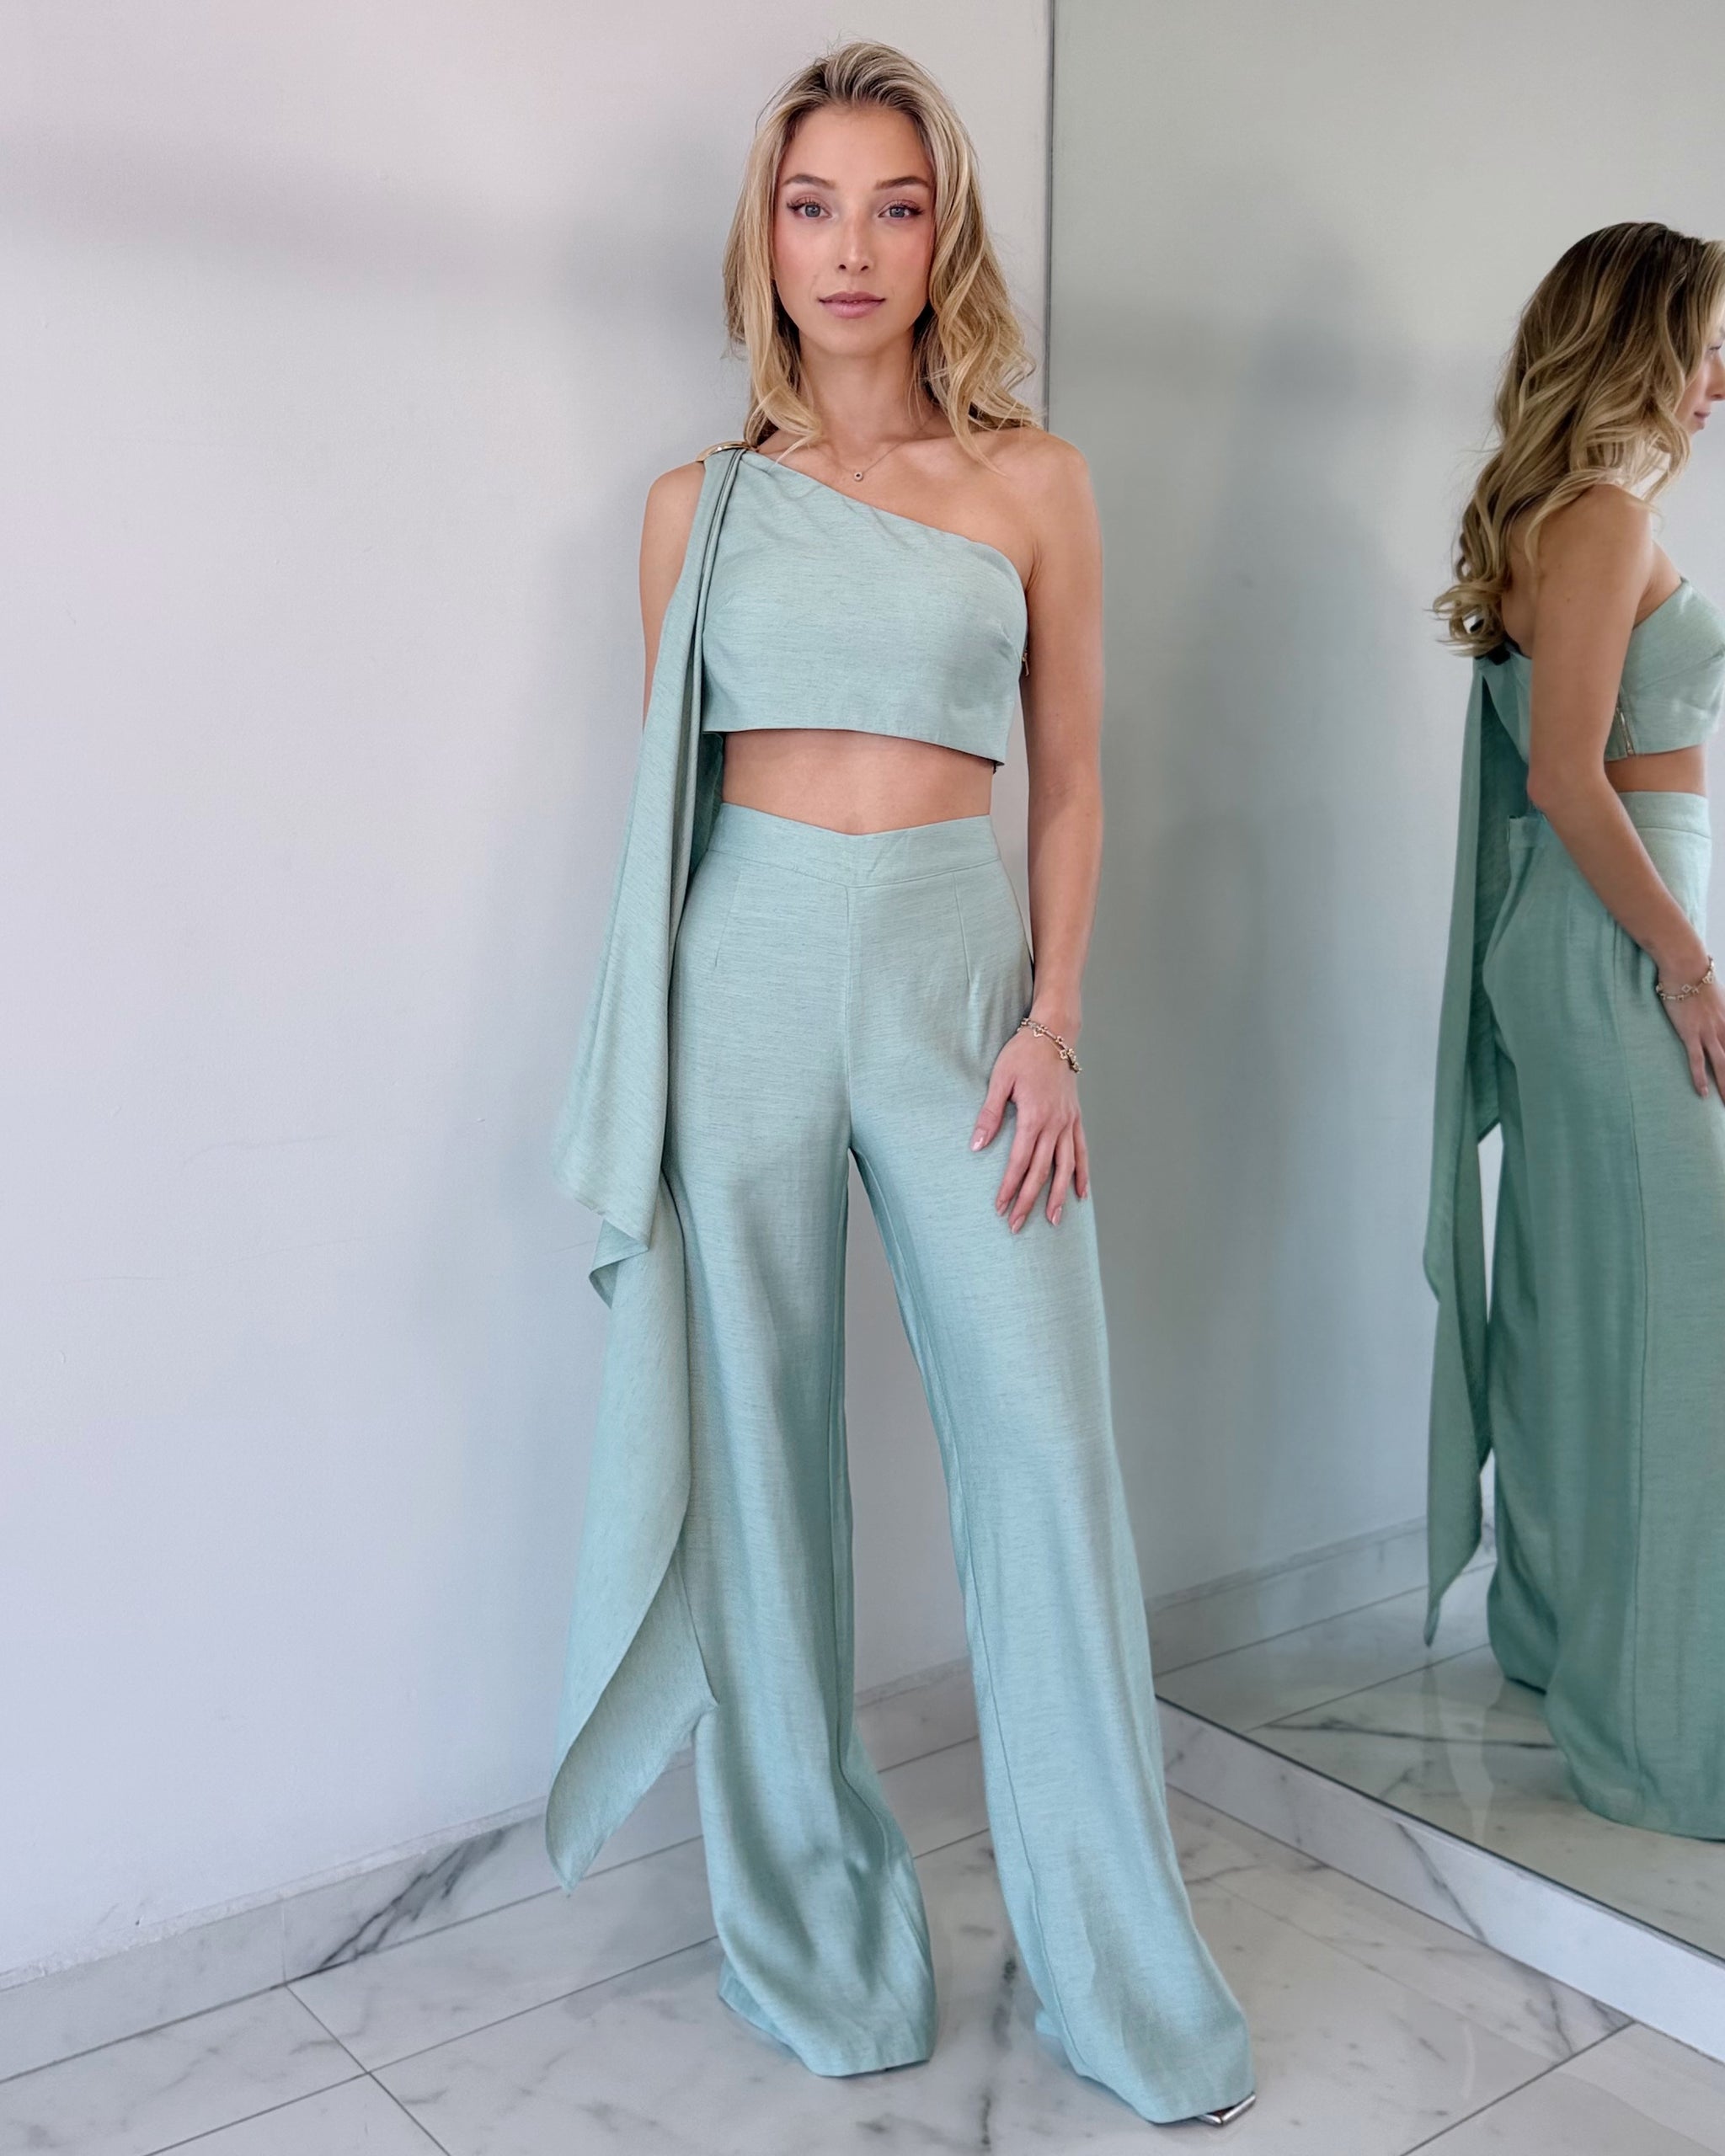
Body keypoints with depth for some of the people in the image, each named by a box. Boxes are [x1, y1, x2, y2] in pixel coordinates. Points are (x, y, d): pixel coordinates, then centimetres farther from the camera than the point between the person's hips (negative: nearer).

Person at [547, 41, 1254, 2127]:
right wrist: (642, 1056, 7)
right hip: (749, 967, 1)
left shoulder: (1033, 483, 8)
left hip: (959, 968, 0)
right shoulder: (700, 503, 9)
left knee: (1043, 1441, -4)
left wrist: (1051, 1023, -4)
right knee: (759, 1447, 5)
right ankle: (818, 1936, 23)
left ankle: (1120, 1963, 15)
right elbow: (663, 786, 11)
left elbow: (1071, 783, 8)